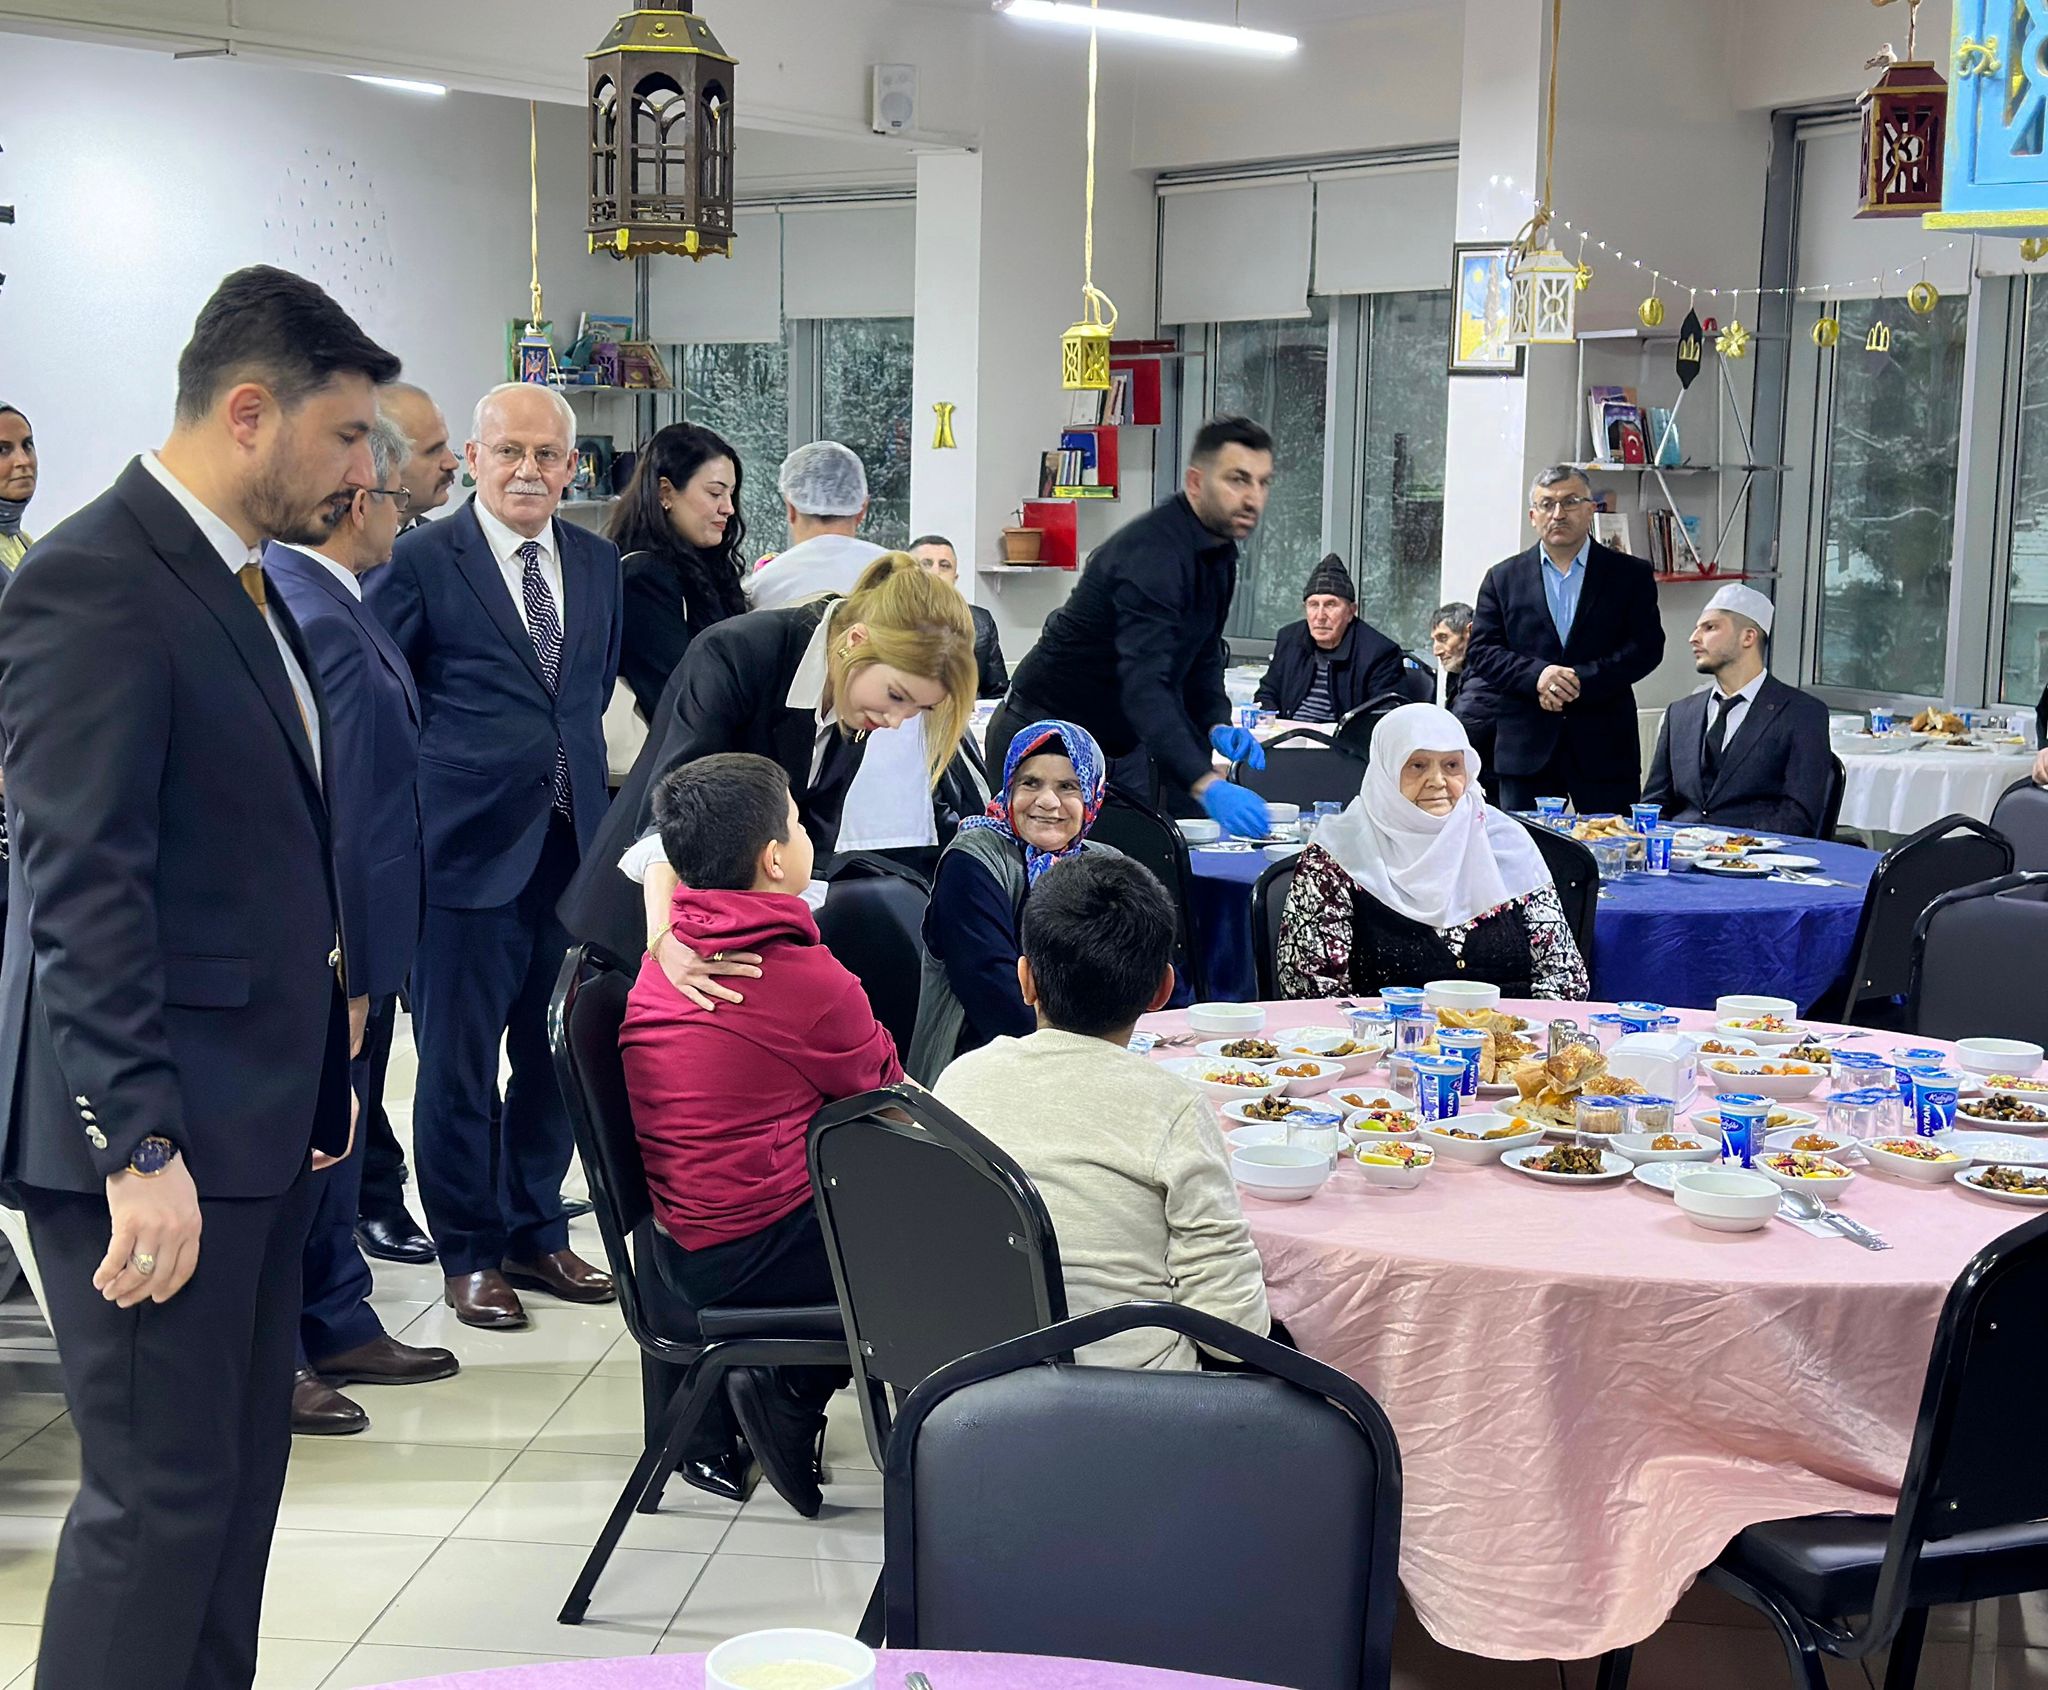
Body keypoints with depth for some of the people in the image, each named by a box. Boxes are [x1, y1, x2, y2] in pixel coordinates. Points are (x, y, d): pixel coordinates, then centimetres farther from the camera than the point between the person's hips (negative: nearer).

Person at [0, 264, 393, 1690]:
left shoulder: (243, 580, 14)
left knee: (241, 1469, 15)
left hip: (259, 1117, 9)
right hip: (156, 1137, -9)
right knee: (162, 1494, -2)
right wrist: (140, 1150, -24)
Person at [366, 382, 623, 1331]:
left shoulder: (599, 564, 10)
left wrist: (577, 775, 13)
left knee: (557, 1055, 13)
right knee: (458, 1062, 5)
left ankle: (536, 1232, 29)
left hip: (571, 846, 5)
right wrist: (419, 794, -6)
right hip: (468, 849, -5)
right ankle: (469, 1252, 19)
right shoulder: (418, 561, -6)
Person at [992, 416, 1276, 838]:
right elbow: (1144, 686, -38)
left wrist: (1216, 725, -6)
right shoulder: (1152, 553, -27)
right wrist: (1206, 786, -49)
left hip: (1114, 743, 9)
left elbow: (1202, 654, 15)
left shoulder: (1219, 551, 4)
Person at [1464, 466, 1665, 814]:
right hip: (1526, 748, 1)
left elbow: (1646, 647, -2)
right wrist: (1536, 674, -15)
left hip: (1605, 748, -1)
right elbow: (1480, 651, 4)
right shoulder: (1503, 578, 11)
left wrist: (1581, 681, -14)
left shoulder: (1631, 575, 7)